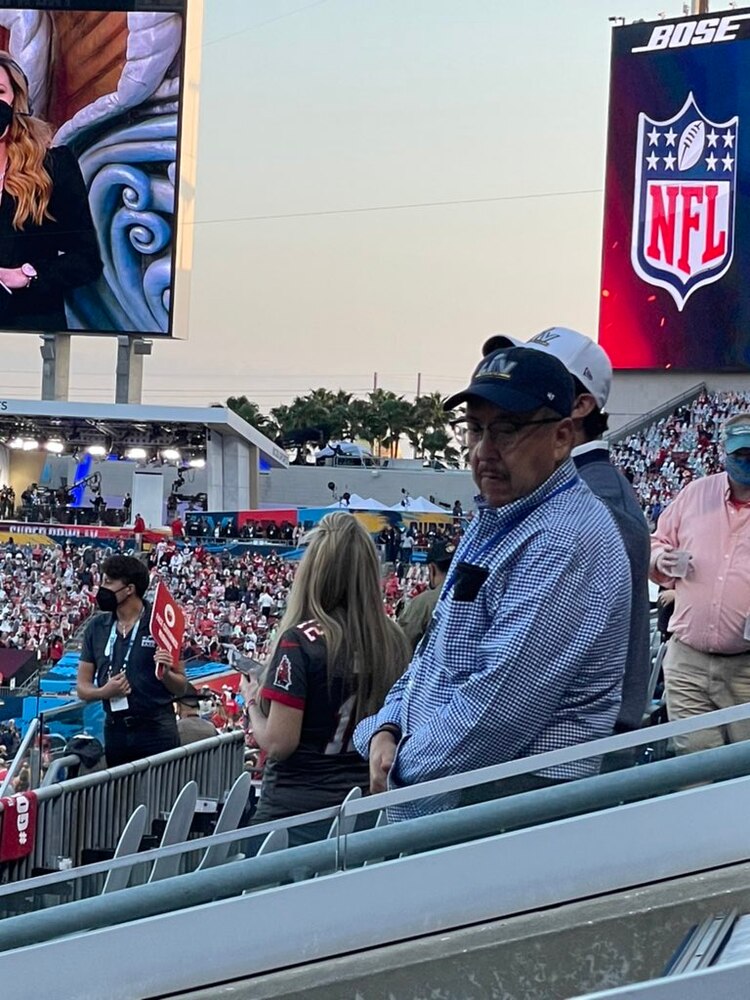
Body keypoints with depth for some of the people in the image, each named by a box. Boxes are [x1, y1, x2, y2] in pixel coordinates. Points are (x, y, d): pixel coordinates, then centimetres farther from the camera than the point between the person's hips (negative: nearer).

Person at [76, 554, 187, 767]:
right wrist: (104, 692, -10)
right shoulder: (96, 627, 8)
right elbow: (82, 688, 10)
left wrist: (165, 673, -18)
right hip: (115, 731, 4)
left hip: (156, 732, -4)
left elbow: (181, 687, 2)